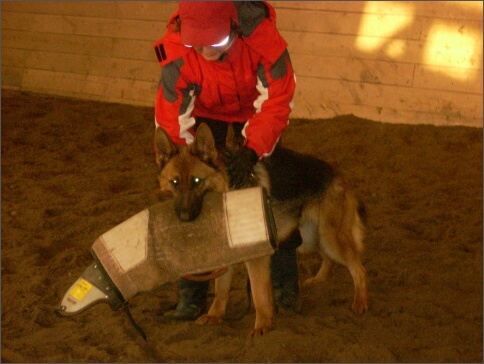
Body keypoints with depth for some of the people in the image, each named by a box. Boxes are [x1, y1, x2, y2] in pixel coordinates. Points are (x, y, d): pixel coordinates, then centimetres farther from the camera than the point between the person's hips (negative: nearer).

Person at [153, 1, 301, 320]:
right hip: (205, 110, 0)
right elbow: (173, 121, -31)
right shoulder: (177, 53, -35)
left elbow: (276, 102, -30)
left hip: (252, 107, 0)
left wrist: (252, 150, -42)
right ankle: (192, 296, 1)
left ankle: (285, 286, 14)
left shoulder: (261, 35, -37)